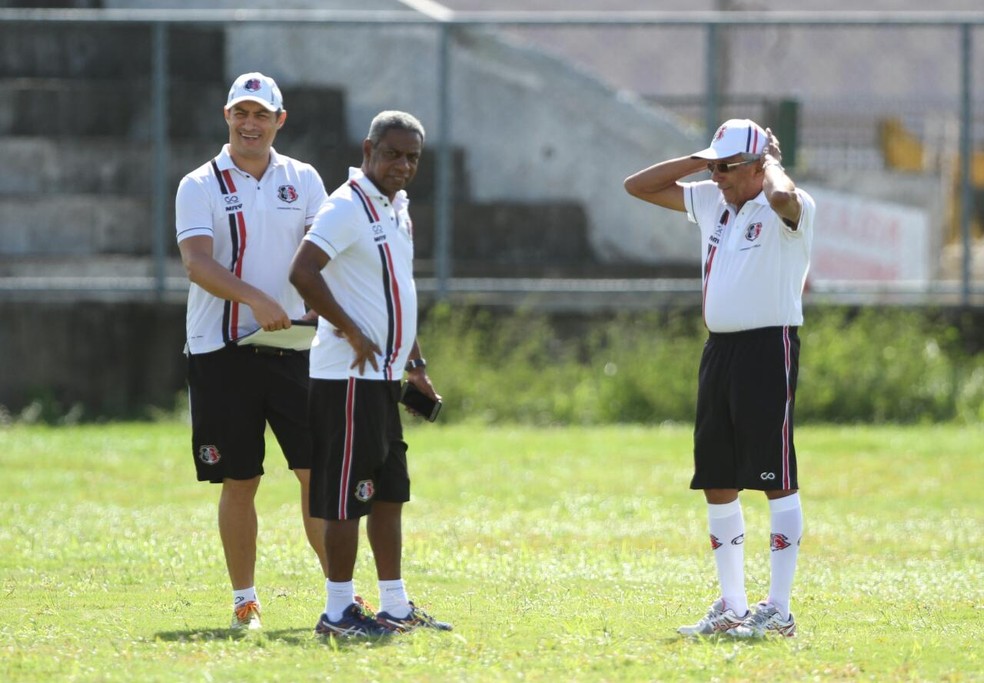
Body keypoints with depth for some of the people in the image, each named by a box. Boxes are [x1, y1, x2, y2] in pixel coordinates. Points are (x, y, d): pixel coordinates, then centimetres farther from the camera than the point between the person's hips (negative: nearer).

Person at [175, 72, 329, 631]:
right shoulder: (201, 186, -1)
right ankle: (245, 599, 12)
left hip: (293, 345, 2)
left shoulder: (303, 180, 9)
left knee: (318, 470, -3)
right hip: (223, 351, -2)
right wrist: (255, 299, -30)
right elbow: (198, 264, -14)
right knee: (239, 482, 2)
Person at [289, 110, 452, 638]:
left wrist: (414, 362, 24)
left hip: (385, 376, 10)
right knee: (348, 495, -6)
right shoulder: (347, 208, -14)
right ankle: (338, 611, -2)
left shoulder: (397, 208, 16)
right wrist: (353, 333, -21)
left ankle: (395, 607, 19)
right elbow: (303, 273, -26)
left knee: (388, 492, 13)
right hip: (349, 376, -10)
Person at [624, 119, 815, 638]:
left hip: (769, 347, -8)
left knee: (775, 477, -7)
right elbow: (638, 186, 17)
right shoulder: (712, 203, 13)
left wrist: (770, 165, -13)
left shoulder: (785, 209, -9)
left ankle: (779, 610, -6)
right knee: (716, 479, 9)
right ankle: (732, 608, 17)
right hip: (718, 351, 8)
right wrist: (698, 162, 6)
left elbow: (782, 196, -35)